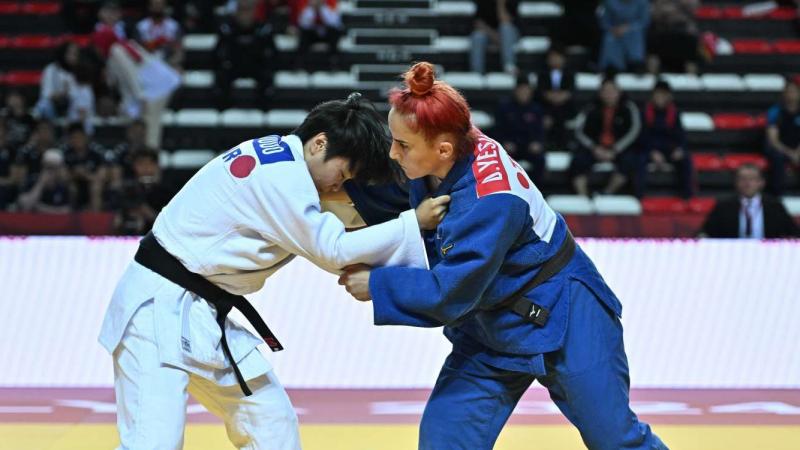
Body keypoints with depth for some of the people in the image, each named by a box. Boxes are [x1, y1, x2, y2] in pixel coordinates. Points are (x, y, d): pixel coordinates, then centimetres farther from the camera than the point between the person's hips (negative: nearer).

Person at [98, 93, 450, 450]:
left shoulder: (272, 155, 10)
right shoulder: (282, 175, -20)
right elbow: (331, 250, -15)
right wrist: (414, 223, -11)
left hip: (200, 311, 11)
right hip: (160, 308, -11)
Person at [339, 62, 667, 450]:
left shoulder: (491, 200, -35)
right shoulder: (433, 170, -13)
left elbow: (450, 291, -31)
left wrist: (376, 285, -23)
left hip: (563, 321, -7)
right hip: (491, 328, 7)